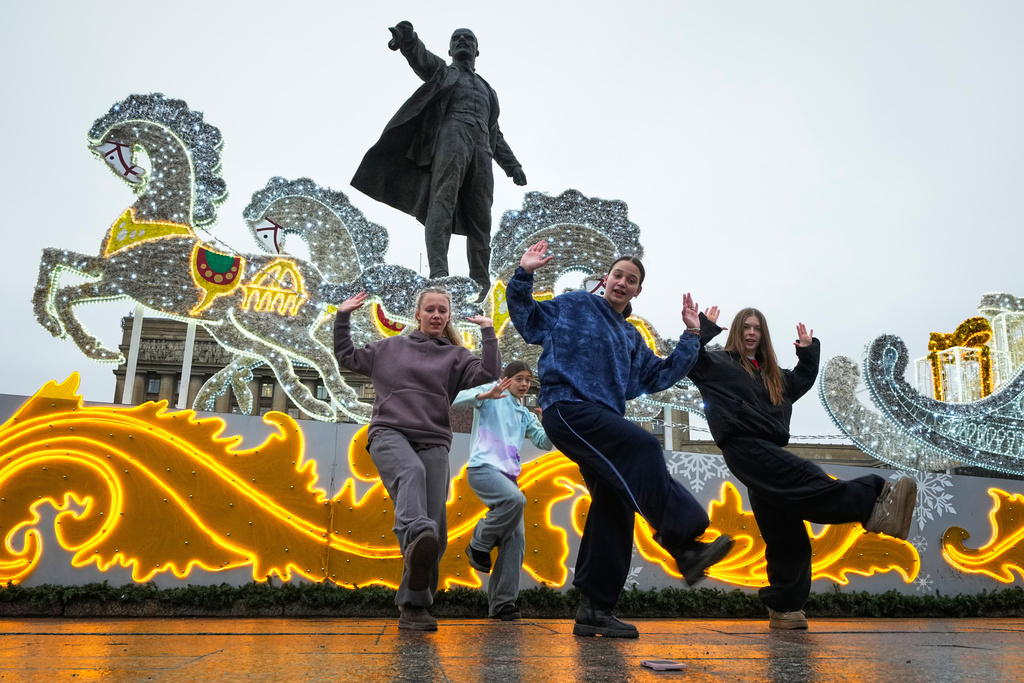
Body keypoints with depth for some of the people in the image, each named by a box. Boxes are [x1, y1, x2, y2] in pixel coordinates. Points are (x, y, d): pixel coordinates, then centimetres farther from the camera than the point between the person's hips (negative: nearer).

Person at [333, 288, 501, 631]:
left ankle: (413, 605, -2)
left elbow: (488, 374, 1)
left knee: (435, 527, -9)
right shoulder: (390, 348, 21)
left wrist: (489, 333, -1)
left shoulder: (455, 355, 17)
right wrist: (342, 317, 25)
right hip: (389, 434, -1)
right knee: (412, 472, -38)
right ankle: (416, 541, -63)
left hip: (433, 442, 1)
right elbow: (347, 357, 29)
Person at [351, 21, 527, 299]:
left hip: (481, 147, 4)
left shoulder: (487, 90, 35)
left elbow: (496, 133, 34)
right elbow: (420, 57, 0)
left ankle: (480, 283, -9)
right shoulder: (442, 72, 23)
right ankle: (438, 272, -37)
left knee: (480, 217, -6)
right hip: (451, 136, -4)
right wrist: (408, 37, -23)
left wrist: (512, 165, 21)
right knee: (443, 201, -24)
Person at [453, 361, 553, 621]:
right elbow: (457, 399, -8)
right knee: (516, 499, -34)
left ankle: (502, 602, -1)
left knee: (516, 537, -5)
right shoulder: (491, 394, 7)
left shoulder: (525, 415, 25)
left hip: (509, 475, 7)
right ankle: (479, 544, -10)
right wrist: (486, 395, -25)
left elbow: (545, 443, 18)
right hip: (483, 467, -7)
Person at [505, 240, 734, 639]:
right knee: (643, 448, -31)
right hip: (568, 408, -7)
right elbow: (526, 316, 9)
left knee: (614, 508, 0)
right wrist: (524, 275, -4)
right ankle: (684, 546, -37)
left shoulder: (632, 338, 28)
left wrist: (690, 336, 19)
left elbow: (661, 377, 23)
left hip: (604, 420, 8)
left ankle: (595, 610, 7)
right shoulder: (575, 306, 12)